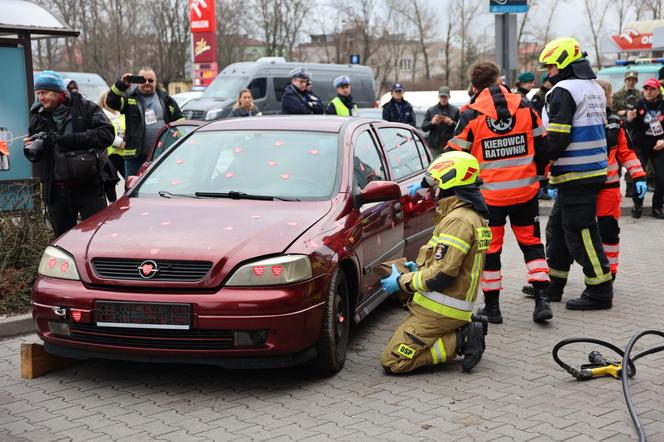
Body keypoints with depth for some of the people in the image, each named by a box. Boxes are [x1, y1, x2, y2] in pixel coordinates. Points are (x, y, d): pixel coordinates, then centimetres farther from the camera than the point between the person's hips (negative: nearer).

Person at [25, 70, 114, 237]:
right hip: (56, 191, 4)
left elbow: (106, 134, -15)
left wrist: (70, 140, -20)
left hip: (89, 188, -4)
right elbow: (36, 156, 17)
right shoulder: (39, 117, 10)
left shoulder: (86, 108, -2)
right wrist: (31, 150, -8)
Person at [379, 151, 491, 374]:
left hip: (440, 311, -10)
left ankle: (459, 341, -8)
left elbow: (442, 275, -23)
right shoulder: (473, 216, 13)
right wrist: (420, 268, 15)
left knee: (392, 361, -10)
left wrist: (401, 281, -11)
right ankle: (465, 333, 8)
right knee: (396, 342, 19)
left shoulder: (458, 220, -19)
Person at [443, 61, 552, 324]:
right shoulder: (524, 107, 0)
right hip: (525, 191, 3)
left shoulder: (471, 115, -9)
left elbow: (456, 155, -6)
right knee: (531, 243, 15)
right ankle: (542, 300, 6)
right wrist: (538, 174, 21)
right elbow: (542, 145, 6)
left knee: (490, 248, 9)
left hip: (489, 194, -3)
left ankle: (492, 306, 14)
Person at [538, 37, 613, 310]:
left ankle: (599, 292, 1)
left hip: (575, 174, -10)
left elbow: (556, 137, -20)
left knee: (579, 232, -4)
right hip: (594, 169, 10)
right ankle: (553, 285, 25)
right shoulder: (594, 88, 16)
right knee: (557, 228, 17)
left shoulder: (563, 91, -14)